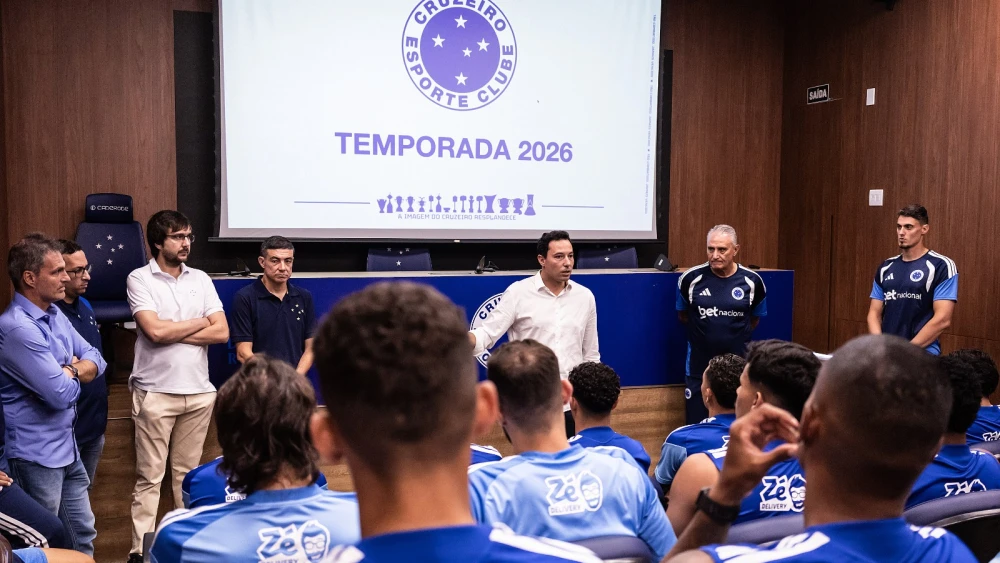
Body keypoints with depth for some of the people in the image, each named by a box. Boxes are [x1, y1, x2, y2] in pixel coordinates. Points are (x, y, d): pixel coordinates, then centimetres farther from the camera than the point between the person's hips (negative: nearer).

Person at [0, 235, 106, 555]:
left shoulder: (55, 314, 5)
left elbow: (96, 360, 7)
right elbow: (62, 394, -25)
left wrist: (68, 371, -13)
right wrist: (73, 372, -4)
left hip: (67, 447, 9)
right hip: (36, 456, -8)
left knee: (83, 535, 19)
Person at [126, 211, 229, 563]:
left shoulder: (201, 279, 8)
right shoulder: (139, 279, -3)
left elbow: (222, 333, 0)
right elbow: (155, 332, -16)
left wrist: (172, 332, -9)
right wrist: (200, 322, -3)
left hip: (199, 392, 4)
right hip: (156, 393, -3)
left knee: (188, 473, 13)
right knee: (149, 476, 2)